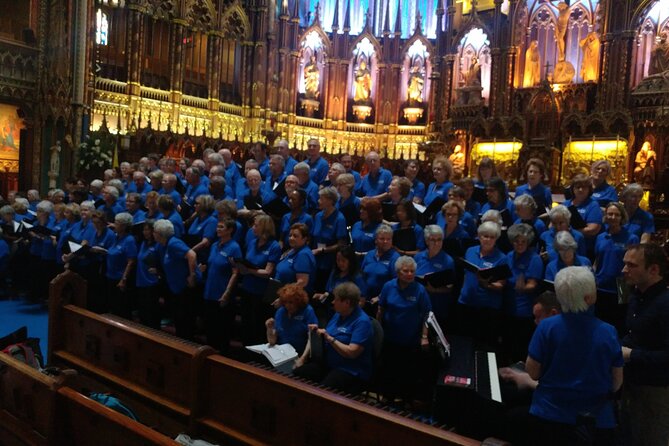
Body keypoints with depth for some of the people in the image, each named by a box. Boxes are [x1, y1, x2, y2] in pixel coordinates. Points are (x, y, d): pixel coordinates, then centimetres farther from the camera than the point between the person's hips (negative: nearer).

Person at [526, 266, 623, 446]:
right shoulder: (609, 332, -12)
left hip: (550, 416, -1)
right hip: (596, 421, 1)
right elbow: (617, 383, -2)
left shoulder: (546, 327, -17)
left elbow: (533, 372, -10)